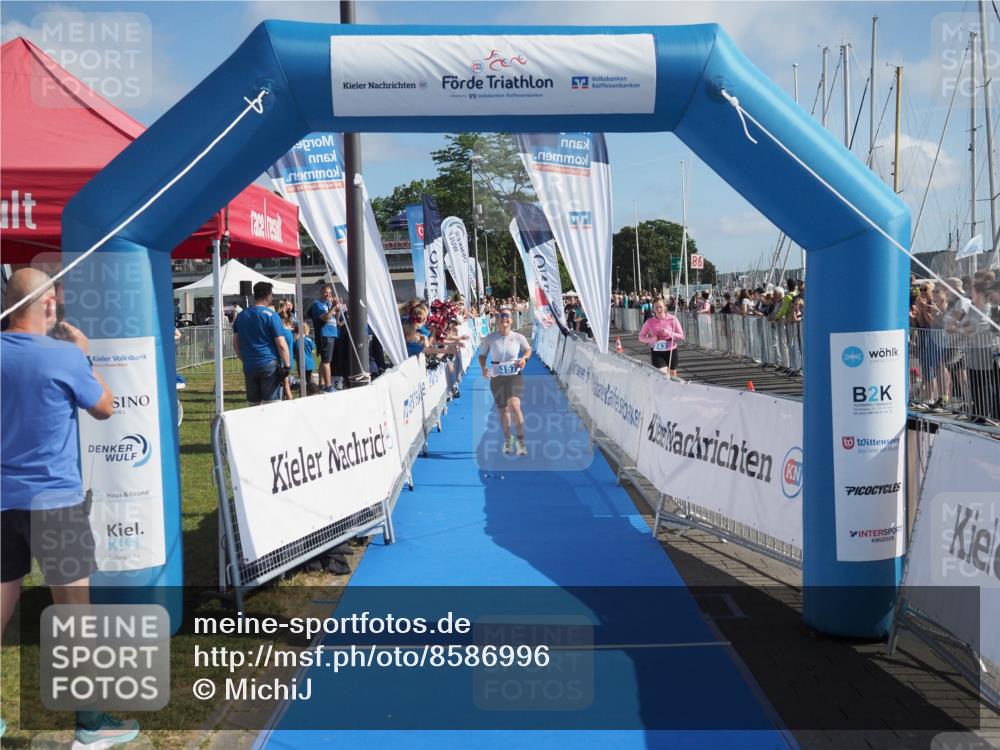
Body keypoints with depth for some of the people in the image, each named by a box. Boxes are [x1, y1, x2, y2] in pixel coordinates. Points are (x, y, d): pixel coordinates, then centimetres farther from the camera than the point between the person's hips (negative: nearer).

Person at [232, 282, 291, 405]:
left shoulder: (241, 316, 11)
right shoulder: (271, 315, -6)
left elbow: (236, 343, 15)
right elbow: (281, 345, -11)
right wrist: (287, 365, -6)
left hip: (249, 367, 5)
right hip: (269, 365, -5)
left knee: (254, 405, 10)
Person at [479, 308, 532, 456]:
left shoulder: (518, 337, -5)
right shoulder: (490, 338, -5)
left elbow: (528, 349, 13)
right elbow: (482, 355, 7)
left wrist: (524, 358, -7)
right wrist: (483, 368, -11)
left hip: (515, 376, -2)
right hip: (496, 378, 2)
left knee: (514, 406, -22)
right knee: (503, 410, 12)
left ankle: (520, 441, -8)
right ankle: (507, 439, 37)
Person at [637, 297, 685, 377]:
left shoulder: (672, 319, -6)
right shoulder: (650, 322, -5)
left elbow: (681, 336, -4)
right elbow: (641, 337, 4)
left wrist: (669, 333, -21)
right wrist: (651, 339, -16)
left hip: (671, 351, 1)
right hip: (657, 353, -1)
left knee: (673, 376, 17)